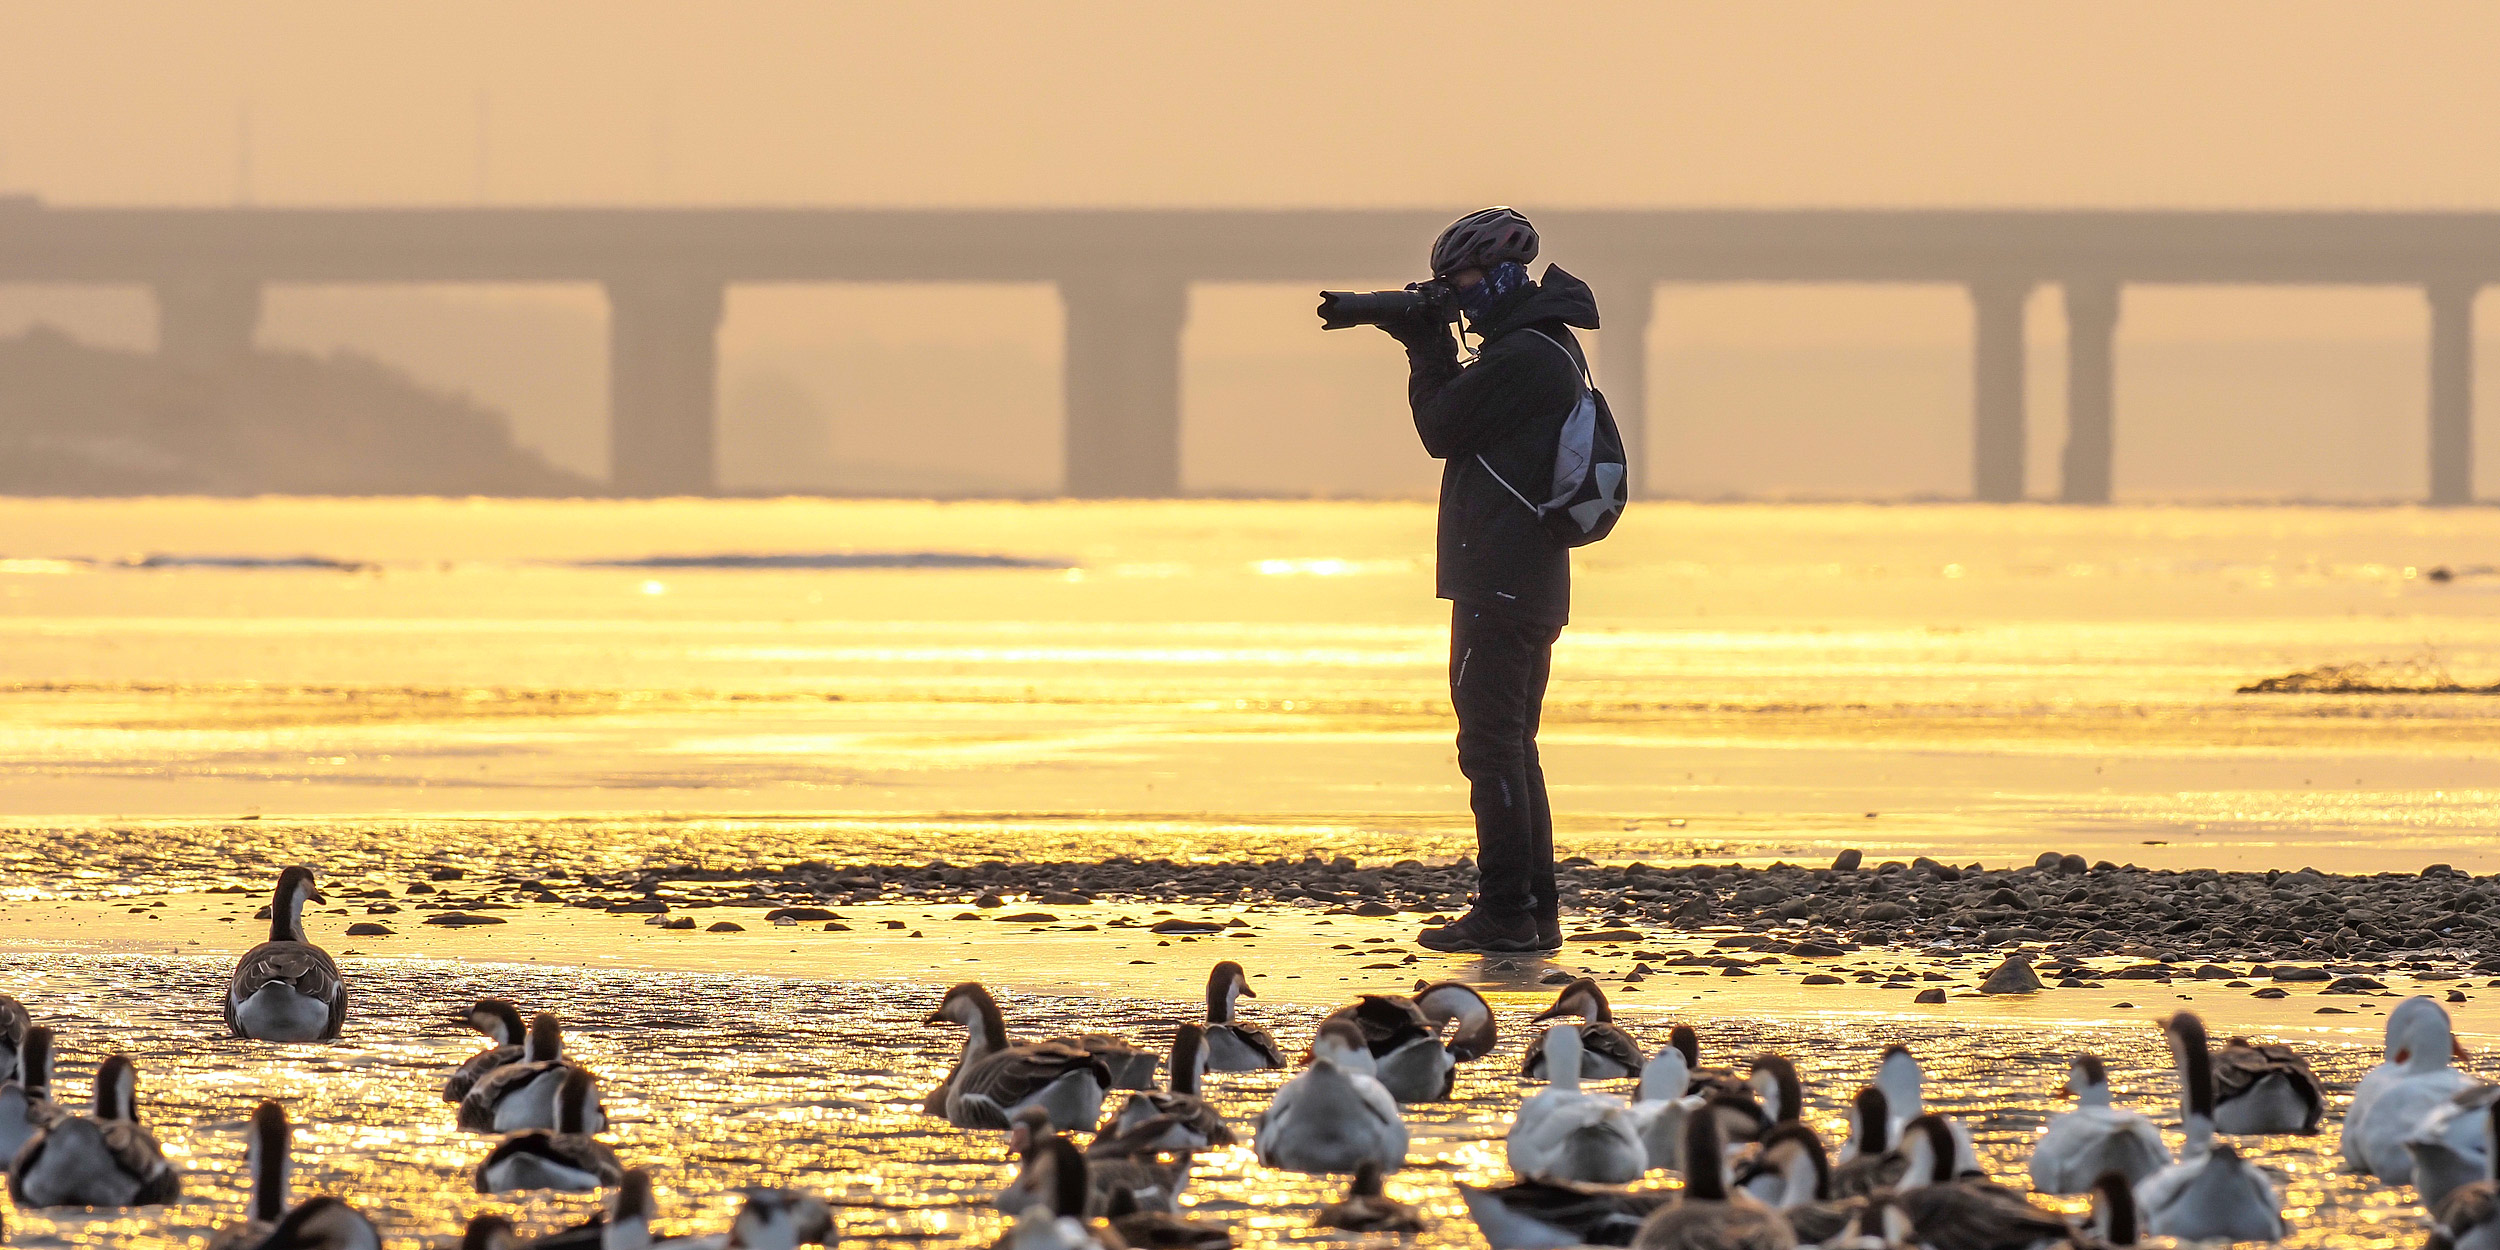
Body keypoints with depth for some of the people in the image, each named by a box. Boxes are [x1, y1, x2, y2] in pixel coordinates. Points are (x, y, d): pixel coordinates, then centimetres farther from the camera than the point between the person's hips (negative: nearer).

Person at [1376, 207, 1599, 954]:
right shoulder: (1551, 346, 15)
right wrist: (1429, 345, 8)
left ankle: (1506, 913, -10)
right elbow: (1460, 422, 20)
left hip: (1498, 583, -10)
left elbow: (1441, 428, -11)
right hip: (1534, 580, 10)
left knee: (1491, 746, -8)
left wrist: (1428, 350, 2)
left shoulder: (1519, 356, -17)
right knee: (1512, 748, 15)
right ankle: (1535, 913, 16)